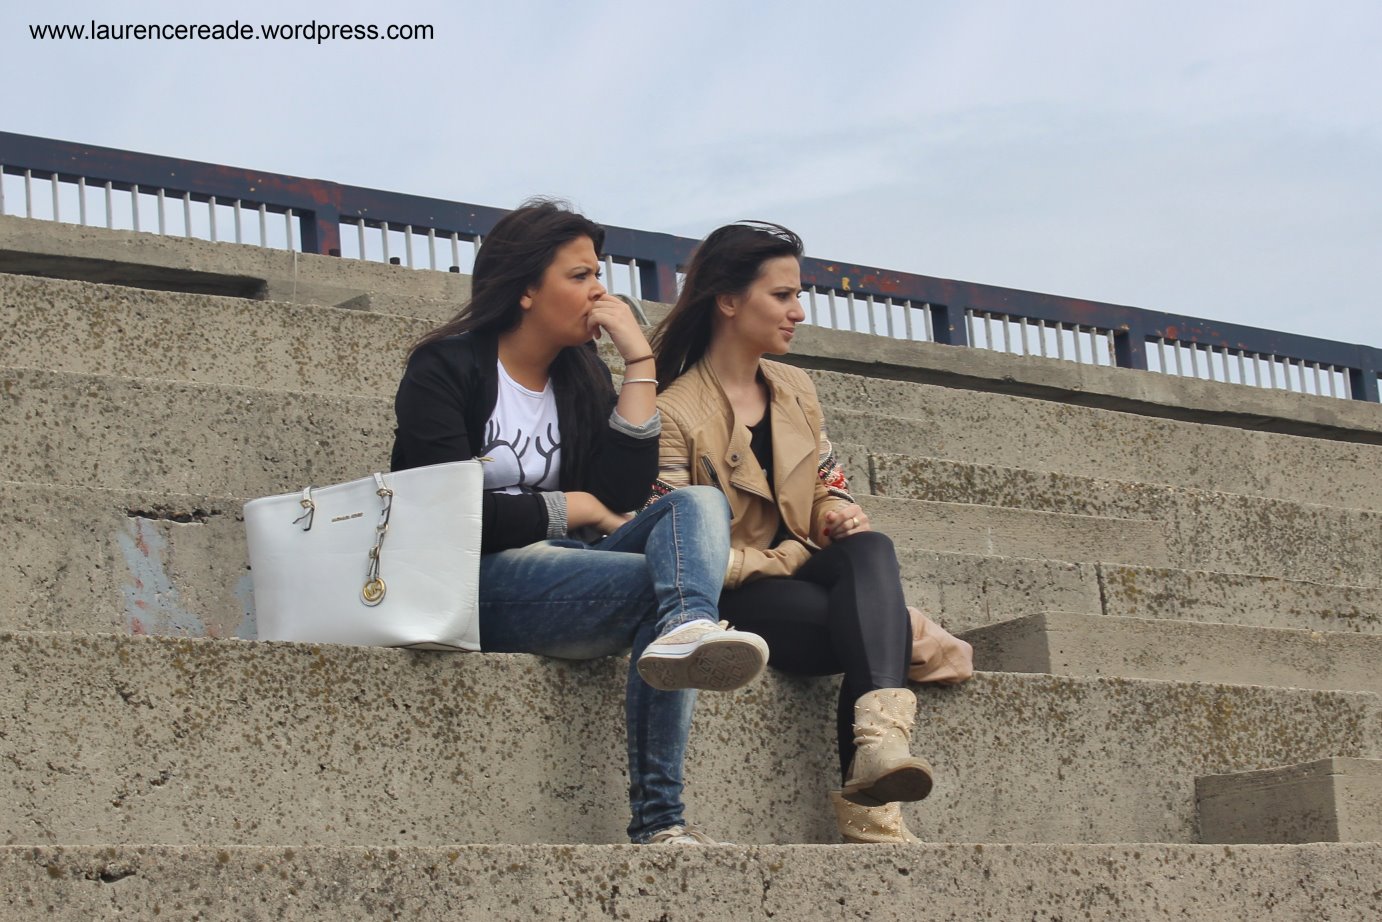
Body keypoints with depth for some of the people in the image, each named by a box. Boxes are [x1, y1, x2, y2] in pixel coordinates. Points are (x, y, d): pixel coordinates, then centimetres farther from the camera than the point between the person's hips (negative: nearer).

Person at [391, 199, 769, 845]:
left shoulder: (580, 375, 17)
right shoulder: (445, 369, -1)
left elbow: (623, 490, 3)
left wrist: (640, 361, 1)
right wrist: (571, 508, -4)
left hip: (560, 565, 6)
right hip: (475, 583, -6)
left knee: (699, 504, -20)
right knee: (662, 583, -28)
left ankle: (687, 630, -51)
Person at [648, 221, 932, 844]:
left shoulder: (795, 390, 14)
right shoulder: (675, 410, -9)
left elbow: (829, 487, 19)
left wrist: (840, 513, -6)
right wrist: (789, 560, -15)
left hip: (802, 571, 6)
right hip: (730, 602, -6)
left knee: (872, 551, -32)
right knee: (873, 622, -33)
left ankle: (878, 743, -52)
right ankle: (868, 805, -35)